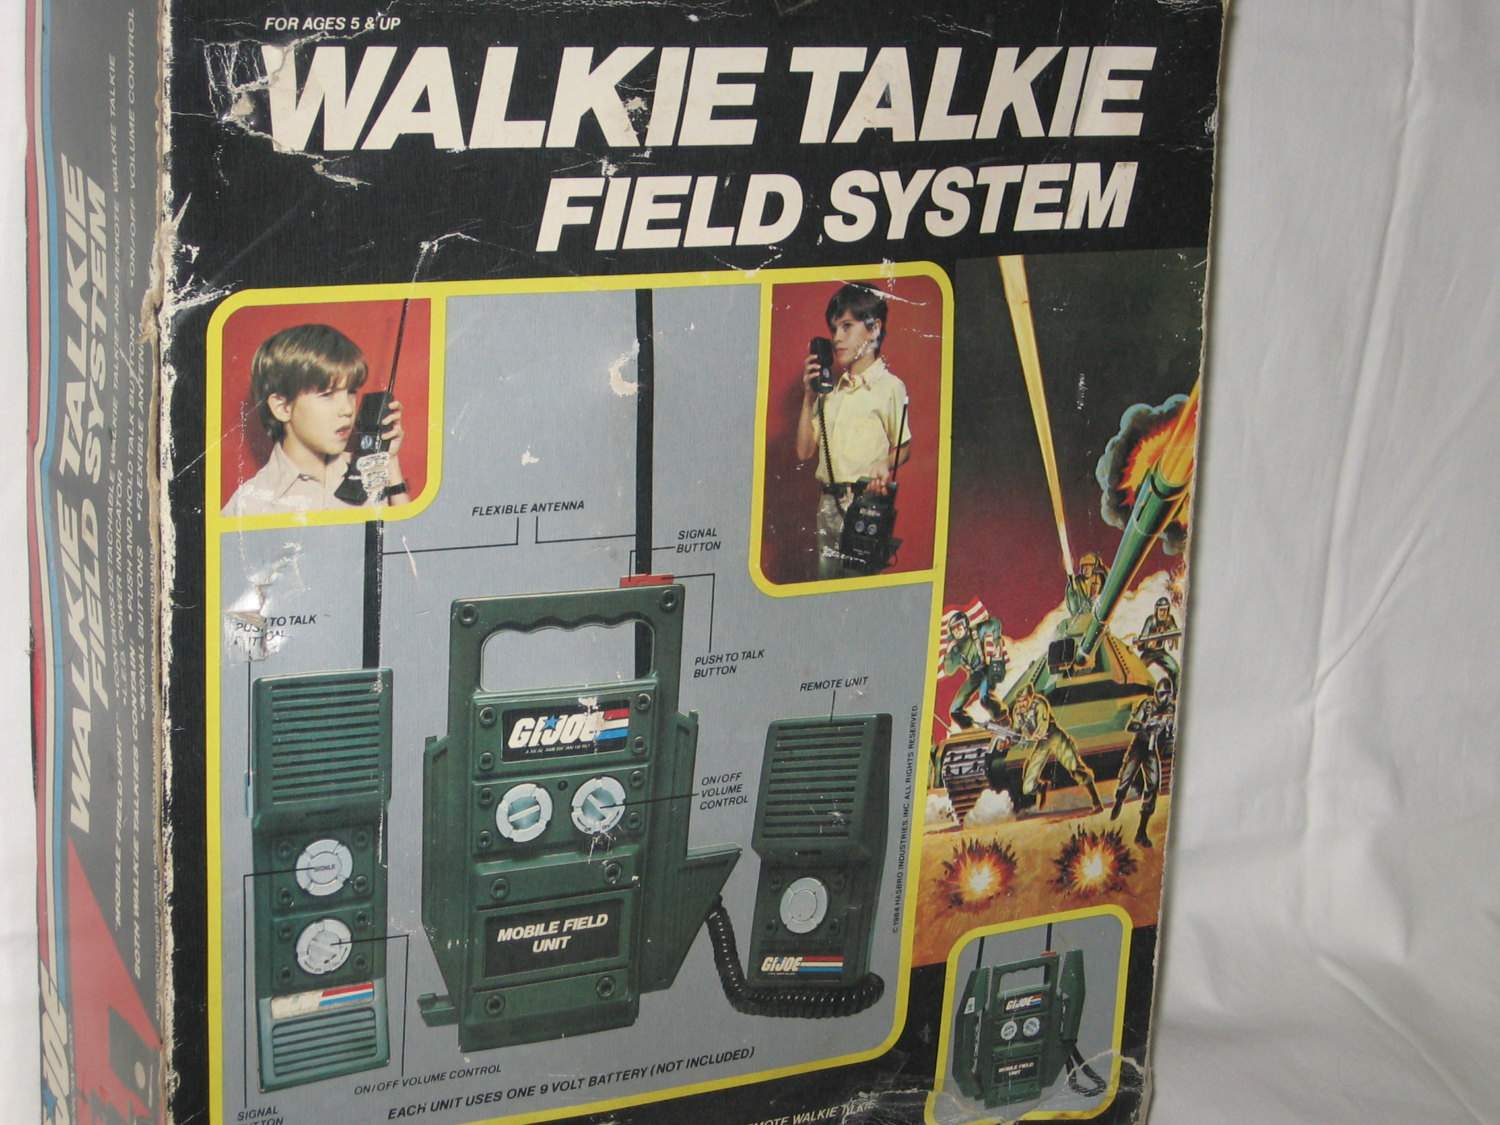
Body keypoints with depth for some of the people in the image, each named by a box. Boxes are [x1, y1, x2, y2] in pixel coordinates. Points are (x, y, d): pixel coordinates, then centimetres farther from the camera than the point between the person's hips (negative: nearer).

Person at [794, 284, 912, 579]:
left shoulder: (889, 387, -3)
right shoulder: (830, 388, 16)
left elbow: (904, 447, 2)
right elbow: (805, 452, 12)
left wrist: (886, 465, -19)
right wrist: (809, 397, 5)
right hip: (829, 502, 6)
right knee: (826, 575, 7)